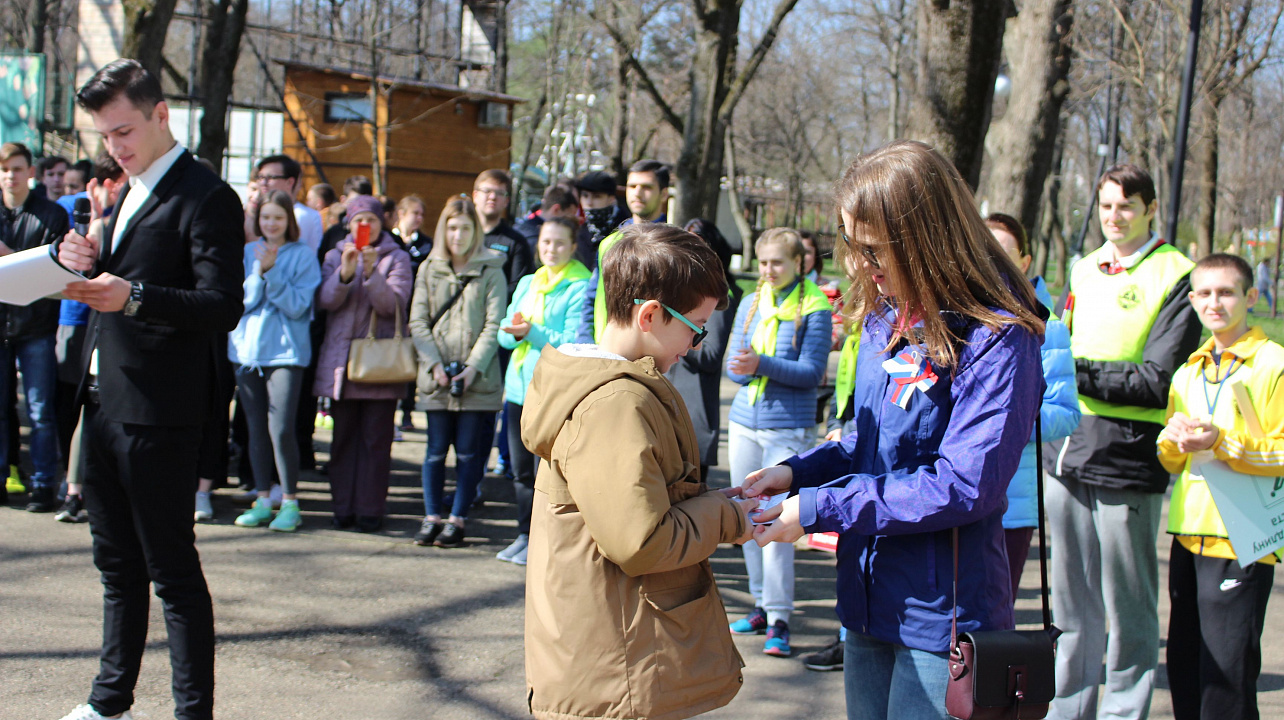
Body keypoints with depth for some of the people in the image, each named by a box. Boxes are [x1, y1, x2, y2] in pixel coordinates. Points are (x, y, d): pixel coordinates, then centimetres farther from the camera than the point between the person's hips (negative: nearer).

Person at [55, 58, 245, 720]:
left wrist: (133, 296, -32)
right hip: (103, 403, 9)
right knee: (117, 565, 17)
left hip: (157, 415, -9)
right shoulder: (126, 196, 18)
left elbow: (222, 307, -20)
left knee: (173, 571, -3)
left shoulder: (206, 198, -11)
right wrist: (86, 265, 0)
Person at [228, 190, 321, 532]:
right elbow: (241, 299, 1)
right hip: (247, 348, 4)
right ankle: (263, 500, 17)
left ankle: (290, 502, -1)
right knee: (256, 427, 8)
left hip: (286, 351, -4)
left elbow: (298, 305, -8)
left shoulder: (303, 255, 0)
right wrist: (259, 271, -13)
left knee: (281, 428, -12)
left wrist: (272, 272, -16)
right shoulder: (247, 253, 10)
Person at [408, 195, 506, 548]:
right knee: (436, 449, 5)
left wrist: (473, 367, -14)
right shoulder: (429, 269, 10)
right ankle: (431, 517, 12)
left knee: (469, 451, 1)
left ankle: (457, 520, 8)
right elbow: (418, 323, 6)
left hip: (479, 379, -2)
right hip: (437, 380, 2)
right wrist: (435, 363, -8)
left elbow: (494, 325, -4)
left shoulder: (491, 271, 2)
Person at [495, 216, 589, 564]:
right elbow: (505, 334, 15)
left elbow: (574, 342, -14)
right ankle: (525, 533, 22)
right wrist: (514, 330, -8)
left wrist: (533, 332, -22)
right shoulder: (527, 283, 17)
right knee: (521, 470, 11)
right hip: (520, 386, 7)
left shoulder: (580, 288, -5)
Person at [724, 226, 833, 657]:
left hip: (788, 430, -6)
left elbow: (812, 372, -12)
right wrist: (747, 370, -15)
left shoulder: (814, 308, -6)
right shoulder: (751, 303, 10)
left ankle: (779, 619, -4)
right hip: (744, 424, 6)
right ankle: (761, 605, 21)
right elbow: (733, 365, 8)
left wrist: (762, 364, -23)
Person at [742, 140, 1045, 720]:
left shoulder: (996, 339, -18)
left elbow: (965, 486, -22)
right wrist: (797, 472, -1)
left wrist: (820, 509, -20)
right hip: (870, 606, 8)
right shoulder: (884, 318, 7)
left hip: (939, 616, -7)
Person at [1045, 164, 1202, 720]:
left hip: (1127, 462, -6)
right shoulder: (1085, 269, 14)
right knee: (1072, 602, 15)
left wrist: (1079, 372, -16)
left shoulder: (1176, 277, -6)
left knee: (1129, 610, 2)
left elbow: (1158, 382, -13)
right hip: (1067, 455, 6)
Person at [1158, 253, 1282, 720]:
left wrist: (1222, 443, -19)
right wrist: (1173, 440, -3)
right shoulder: (1188, 372, 17)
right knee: (1183, 664, 11)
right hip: (1189, 535, 7)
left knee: (1227, 666, -8)